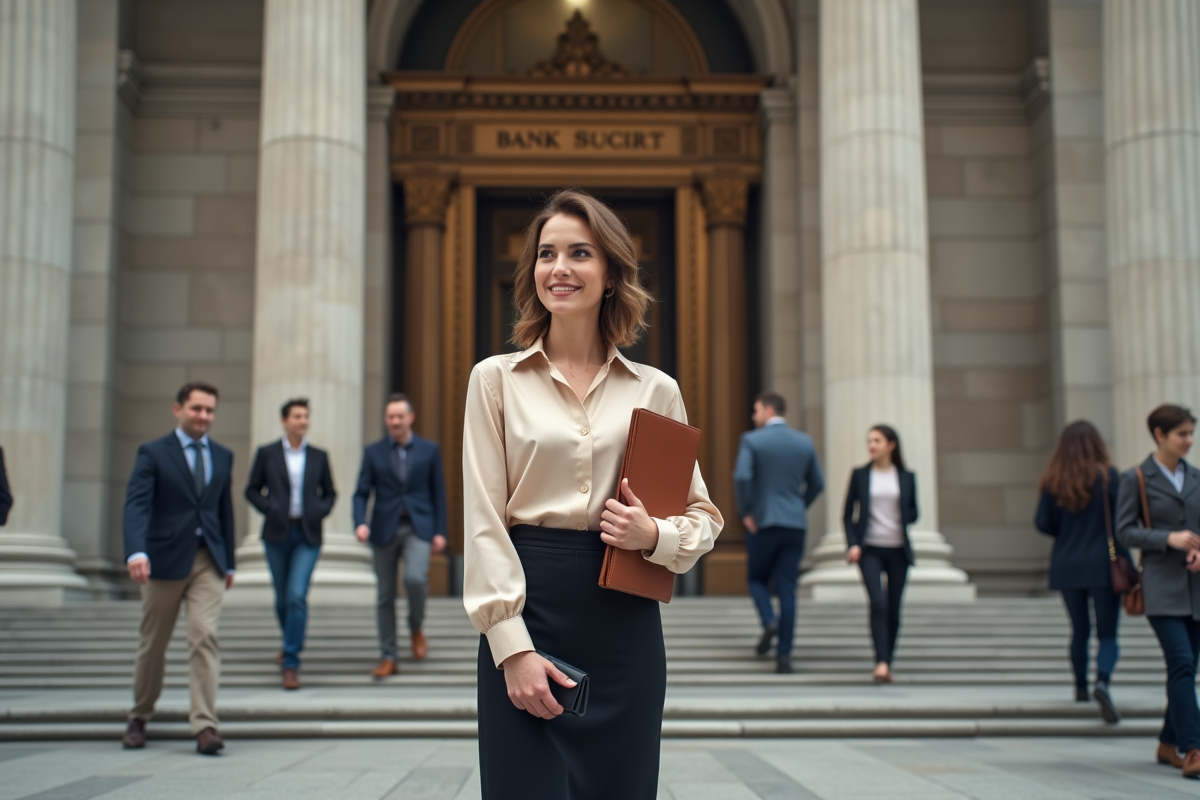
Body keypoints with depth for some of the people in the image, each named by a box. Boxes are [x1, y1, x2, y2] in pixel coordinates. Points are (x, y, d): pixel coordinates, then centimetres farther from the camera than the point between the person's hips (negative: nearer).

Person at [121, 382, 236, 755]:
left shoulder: (222, 456, 12)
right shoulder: (153, 453, -3)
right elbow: (136, 505, -15)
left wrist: (229, 562, 17)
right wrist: (136, 552, -30)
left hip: (208, 560, 2)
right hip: (165, 560, -2)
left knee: (205, 636, -12)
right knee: (153, 644, 9)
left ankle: (204, 725, -14)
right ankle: (139, 718, 28)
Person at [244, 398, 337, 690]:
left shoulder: (319, 456, 7)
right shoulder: (267, 454, 2)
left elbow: (329, 493, 14)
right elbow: (252, 490, 6)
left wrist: (319, 512, -4)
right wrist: (270, 509, -10)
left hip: (308, 536, 0)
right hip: (277, 534, 0)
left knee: (297, 596, -12)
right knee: (282, 597, 10)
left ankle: (291, 662, -7)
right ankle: (289, 642, 38)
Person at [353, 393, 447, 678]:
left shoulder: (430, 450, 4)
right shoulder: (373, 452, 4)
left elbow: (438, 493, 5)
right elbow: (362, 493, 2)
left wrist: (440, 532, -1)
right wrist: (360, 523, -16)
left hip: (418, 528, -1)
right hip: (385, 529, 1)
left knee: (415, 578, -24)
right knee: (385, 595, 4)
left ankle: (416, 628, 5)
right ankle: (388, 658, 12)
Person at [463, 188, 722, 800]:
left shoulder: (656, 390, 8)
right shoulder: (497, 379, 4)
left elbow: (704, 514, 13)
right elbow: (483, 520, -2)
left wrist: (655, 535, -9)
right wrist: (512, 645, -12)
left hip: (624, 618, 2)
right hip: (526, 606, -1)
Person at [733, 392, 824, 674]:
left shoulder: (751, 440, -5)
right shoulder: (804, 442, 8)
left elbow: (742, 478, -18)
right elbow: (817, 484, 12)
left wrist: (745, 513, -7)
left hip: (763, 522, -3)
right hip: (796, 524, 3)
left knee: (756, 578, 17)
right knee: (787, 589, 5)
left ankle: (769, 621, -10)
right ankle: (784, 655, 1)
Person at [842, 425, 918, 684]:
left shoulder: (906, 477, 6)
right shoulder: (860, 475, 5)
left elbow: (913, 513, 13)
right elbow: (848, 514, 6)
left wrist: (902, 517, -10)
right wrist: (852, 544, -7)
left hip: (898, 550, 2)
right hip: (870, 549, -2)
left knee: (893, 609, 5)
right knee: (878, 603, -18)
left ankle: (887, 664, 17)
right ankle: (881, 663, -22)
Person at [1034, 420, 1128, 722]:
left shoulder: (1053, 481, 0)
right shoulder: (1107, 476, -7)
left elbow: (1042, 523, -1)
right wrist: (1127, 564, -3)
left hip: (1066, 566, 3)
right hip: (1102, 564, -3)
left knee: (1079, 631, 18)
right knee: (1108, 634, 1)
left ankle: (1081, 688, 23)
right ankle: (1102, 683, -23)